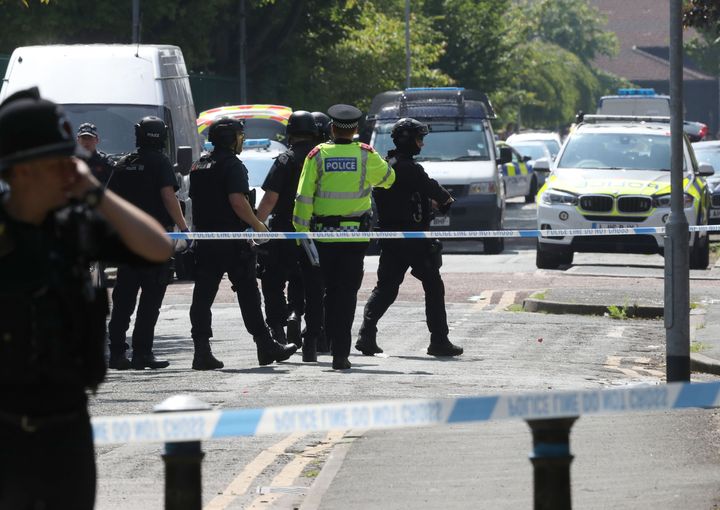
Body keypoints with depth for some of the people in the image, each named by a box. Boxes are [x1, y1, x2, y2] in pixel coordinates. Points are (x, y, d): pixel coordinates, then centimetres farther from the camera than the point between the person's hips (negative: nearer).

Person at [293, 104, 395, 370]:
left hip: (324, 233, 1)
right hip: (355, 234, -1)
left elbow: (304, 196, -4)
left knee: (330, 290, 17)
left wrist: (301, 231, 1)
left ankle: (330, 337, 21)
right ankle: (341, 353, -5)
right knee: (347, 292, 0)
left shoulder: (318, 155, -2)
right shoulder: (366, 155, -2)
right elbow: (388, 178, 17)